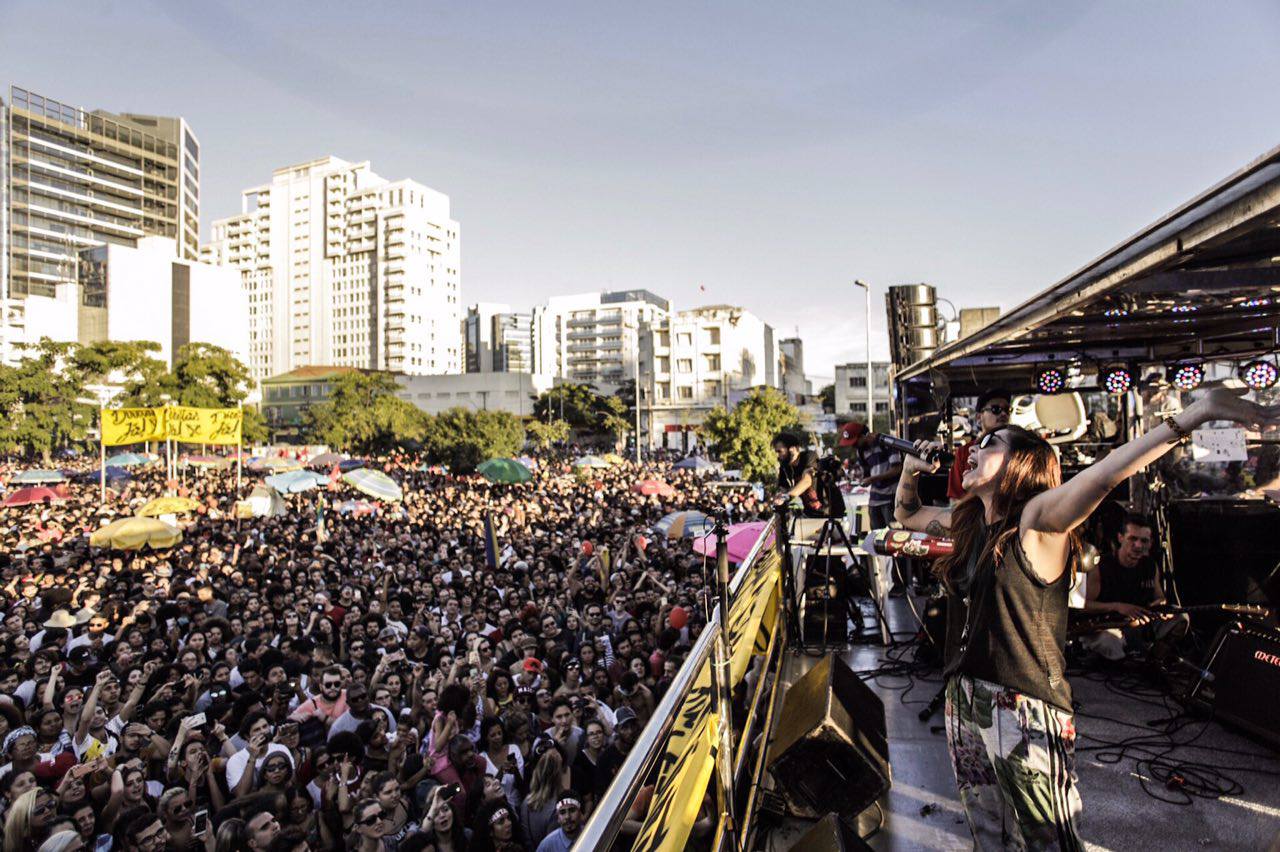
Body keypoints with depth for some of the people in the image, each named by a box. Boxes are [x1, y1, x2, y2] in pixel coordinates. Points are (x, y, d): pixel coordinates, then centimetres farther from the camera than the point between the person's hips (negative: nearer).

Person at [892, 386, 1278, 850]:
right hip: (964, 698, 7)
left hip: (1024, 710, -7)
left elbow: (1102, 474, -32)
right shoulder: (967, 521, 6)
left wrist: (1197, 411, -45)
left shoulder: (1035, 519, -15)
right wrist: (912, 469, 4)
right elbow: (907, 513, 22)